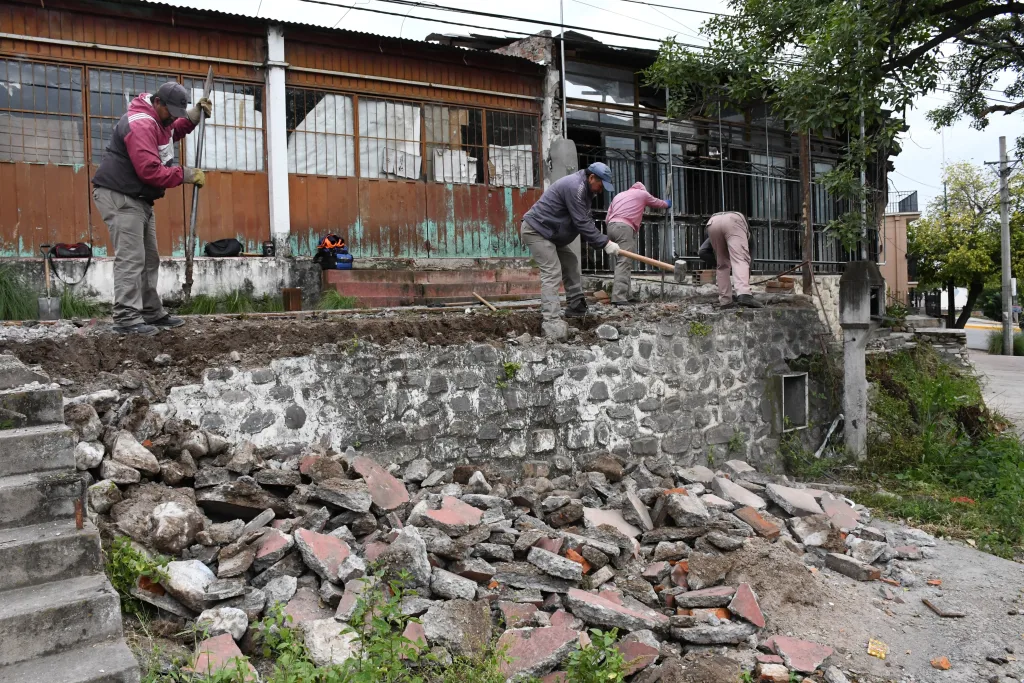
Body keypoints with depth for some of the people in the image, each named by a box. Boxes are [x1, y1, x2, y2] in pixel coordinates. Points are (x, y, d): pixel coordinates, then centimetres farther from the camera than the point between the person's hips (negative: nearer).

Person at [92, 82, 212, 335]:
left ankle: (152, 314, 19)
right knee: (130, 258, -15)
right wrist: (186, 174, -21)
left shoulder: (156, 120, 10)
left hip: (138, 198, 11)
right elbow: (150, 171, -28)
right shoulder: (140, 124, -21)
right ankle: (126, 319, -15)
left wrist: (194, 115, 11)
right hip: (119, 197, -11)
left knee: (149, 258, 12)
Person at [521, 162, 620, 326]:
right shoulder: (574, 186, -22)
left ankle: (576, 310, 19)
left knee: (572, 263, 13)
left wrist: (601, 242, -3)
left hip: (550, 232, 11)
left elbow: (586, 220, 11)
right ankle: (552, 321, -21)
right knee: (552, 273, -17)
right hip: (535, 231, -11)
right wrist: (604, 243, -21)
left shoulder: (583, 188, 12)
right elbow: (582, 223, -24)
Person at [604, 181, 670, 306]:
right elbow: (659, 203, 35)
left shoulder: (619, 195, 31)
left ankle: (623, 295, 5)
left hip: (611, 226, 6)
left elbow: (608, 217, 22)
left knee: (621, 262, 10)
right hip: (624, 227, -6)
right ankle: (619, 297, -27)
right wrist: (667, 203, 56)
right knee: (624, 263, -15)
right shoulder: (643, 193, 19)